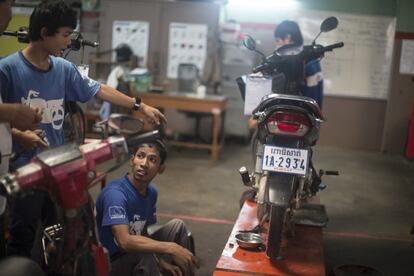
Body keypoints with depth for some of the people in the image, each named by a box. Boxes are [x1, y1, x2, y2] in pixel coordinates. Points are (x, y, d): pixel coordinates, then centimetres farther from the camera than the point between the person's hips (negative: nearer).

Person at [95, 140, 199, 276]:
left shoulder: (151, 191, 0)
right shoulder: (115, 194, -26)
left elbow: (147, 234, 7)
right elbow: (124, 241, -38)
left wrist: (162, 262, -9)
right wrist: (171, 248, -38)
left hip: (138, 255, 8)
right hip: (113, 263, -8)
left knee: (177, 225, 4)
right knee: (145, 257, -36)